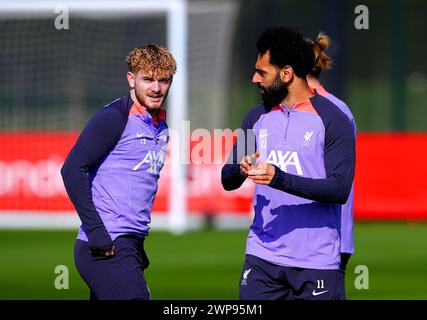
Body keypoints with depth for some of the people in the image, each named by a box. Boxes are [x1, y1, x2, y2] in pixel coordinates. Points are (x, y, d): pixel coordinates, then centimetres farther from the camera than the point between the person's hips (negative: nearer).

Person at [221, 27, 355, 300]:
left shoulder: (333, 120, -6)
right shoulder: (258, 117, 12)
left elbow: (340, 189, -15)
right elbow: (227, 180, 13)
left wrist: (279, 179, -26)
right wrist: (240, 169, -12)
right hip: (262, 257, 4)